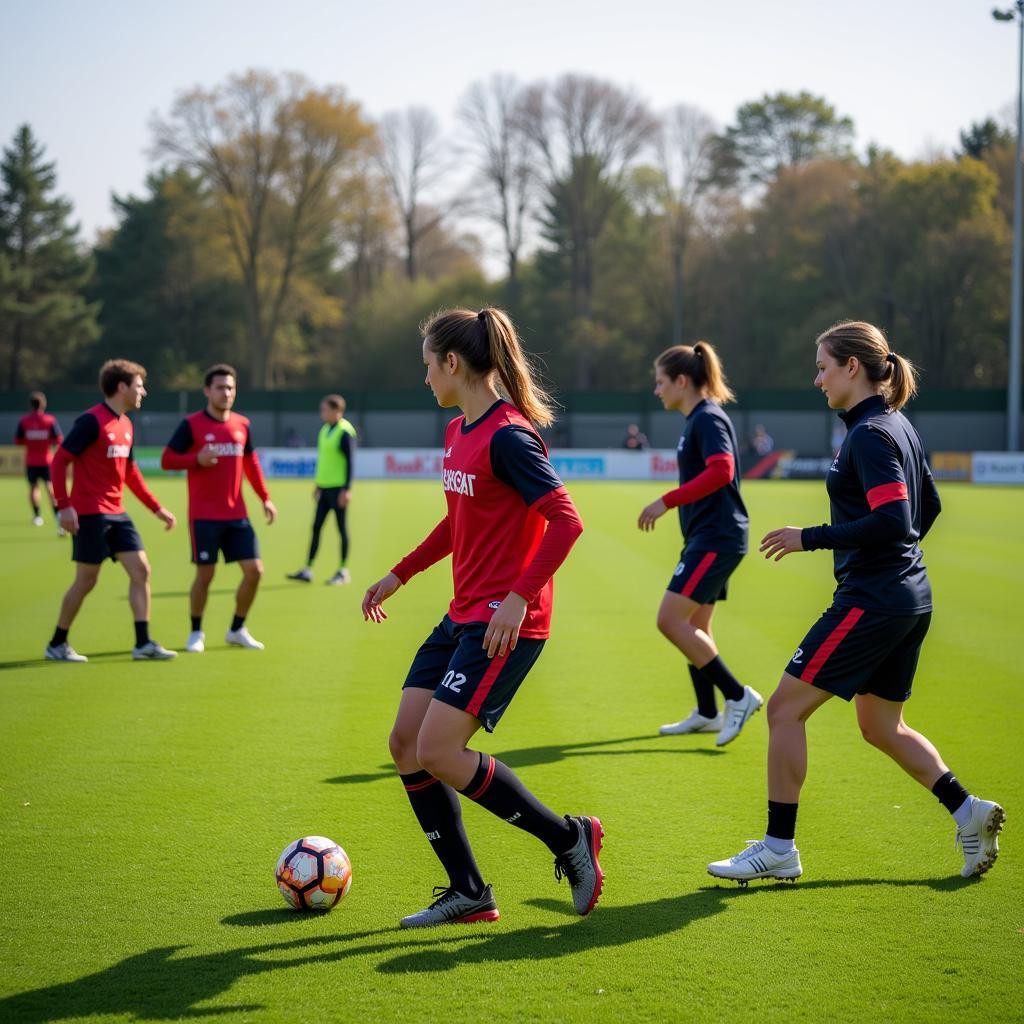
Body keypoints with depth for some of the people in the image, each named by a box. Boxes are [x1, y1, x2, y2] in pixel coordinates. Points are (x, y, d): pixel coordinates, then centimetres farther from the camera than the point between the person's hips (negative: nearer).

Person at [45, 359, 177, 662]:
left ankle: (143, 643, 3)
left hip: (116, 513, 8)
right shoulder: (92, 421, -14)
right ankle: (57, 644, 14)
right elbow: (60, 460, -15)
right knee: (86, 580, -1)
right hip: (89, 514, -8)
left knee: (141, 570, 0)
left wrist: (156, 508, 18)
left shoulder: (125, 425, 12)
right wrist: (64, 505, -21)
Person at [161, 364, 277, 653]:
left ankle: (237, 630, 19)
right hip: (204, 517, -4)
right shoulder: (191, 424, -6)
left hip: (236, 515, 5)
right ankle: (196, 633, 18)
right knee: (205, 575, -2)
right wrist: (197, 459, -21)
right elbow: (166, 459, -5)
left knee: (254, 571, 0)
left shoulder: (242, 424, 8)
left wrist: (265, 498, 12)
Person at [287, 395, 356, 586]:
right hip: (325, 488, 8)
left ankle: (343, 572, 8)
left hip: (338, 489, -8)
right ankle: (307, 570, 8)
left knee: (341, 528, 0)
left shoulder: (345, 432, -12)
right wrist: (318, 485, 21)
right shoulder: (325, 430, 13)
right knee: (316, 527, 6)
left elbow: (350, 462, -15)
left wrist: (347, 489, -19)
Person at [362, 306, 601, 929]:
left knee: (438, 751, -15)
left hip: (505, 625, -10)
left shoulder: (507, 436, -17)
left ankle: (569, 838, 2)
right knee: (406, 744, 5)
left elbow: (566, 521, -22)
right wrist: (398, 576, 27)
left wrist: (519, 597, -27)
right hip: (463, 617, 10)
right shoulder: (457, 433, 12)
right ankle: (468, 894, 14)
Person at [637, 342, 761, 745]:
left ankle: (738, 695, -9)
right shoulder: (697, 420, 16)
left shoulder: (708, 419, -14)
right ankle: (707, 714, 23)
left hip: (716, 538, -11)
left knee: (670, 620, -14)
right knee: (694, 627, 15)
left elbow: (721, 471, -28)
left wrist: (667, 501, -27)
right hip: (707, 538, 11)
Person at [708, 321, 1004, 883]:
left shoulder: (870, 434, -17)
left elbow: (893, 521, -25)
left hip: (871, 599, -10)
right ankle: (968, 811, 14)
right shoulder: (897, 425, 12)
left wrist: (811, 537, -20)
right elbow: (928, 505, 22)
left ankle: (778, 847, 2)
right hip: (911, 595, 10)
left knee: (785, 708, -3)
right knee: (881, 726, 20)